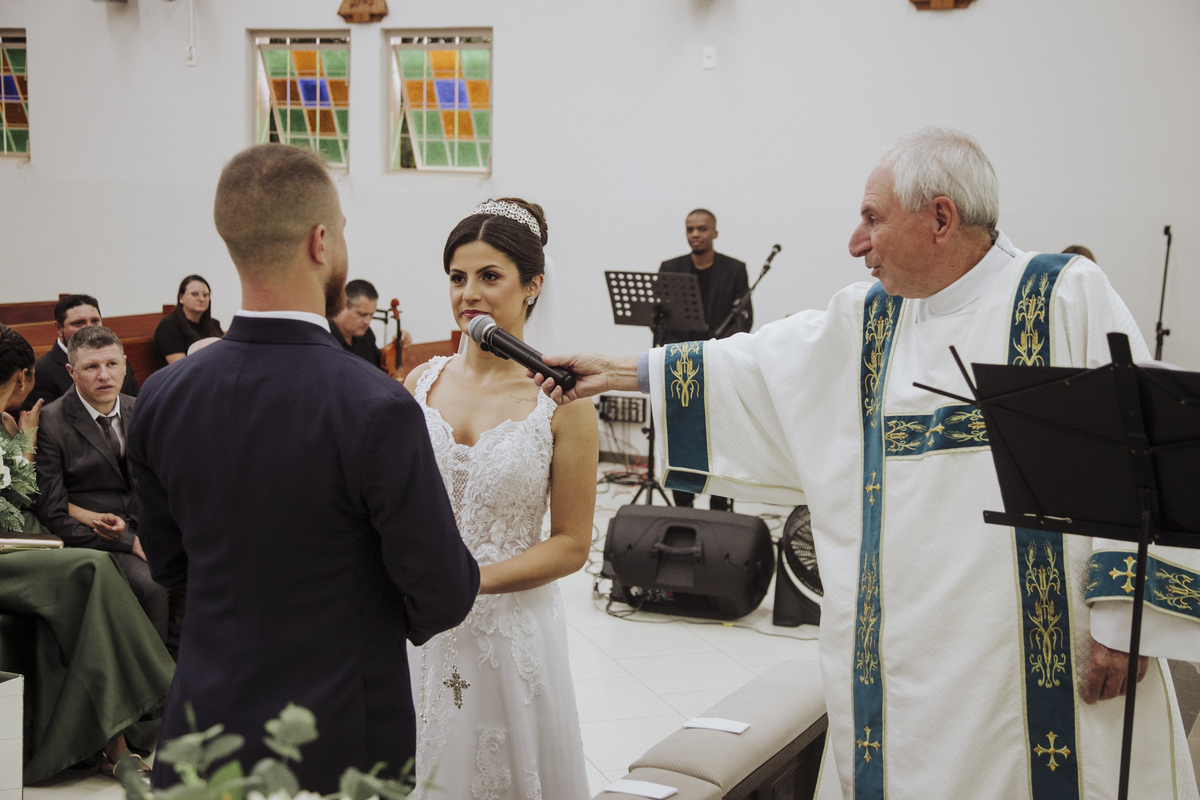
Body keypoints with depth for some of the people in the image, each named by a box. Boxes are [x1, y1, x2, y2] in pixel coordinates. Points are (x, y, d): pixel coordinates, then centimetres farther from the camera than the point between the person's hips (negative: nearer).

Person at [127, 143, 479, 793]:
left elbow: (169, 566, 6)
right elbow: (442, 597, -15)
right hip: (340, 744, -4)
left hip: (203, 737, 4)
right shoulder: (377, 410, -23)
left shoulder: (160, 397, -6)